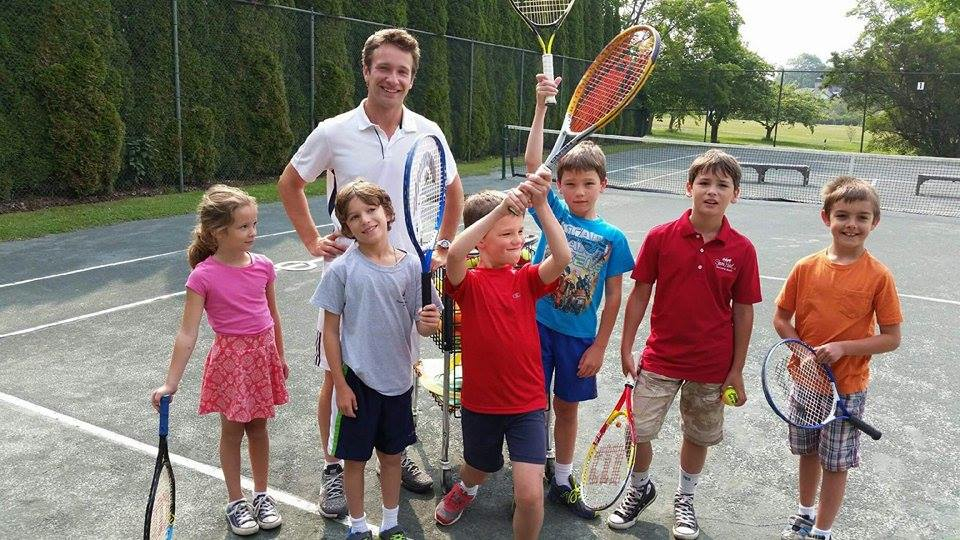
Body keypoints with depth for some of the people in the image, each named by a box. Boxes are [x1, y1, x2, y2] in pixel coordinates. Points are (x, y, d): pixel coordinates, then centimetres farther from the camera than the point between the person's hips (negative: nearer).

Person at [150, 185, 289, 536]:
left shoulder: (263, 266, -3)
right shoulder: (204, 276, -16)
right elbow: (187, 334, -15)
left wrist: (279, 358, 16)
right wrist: (170, 383, -16)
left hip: (263, 355, 4)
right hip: (231, 358, -4)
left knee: (258, 427, 16)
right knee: (232, 431, 11)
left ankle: (261, 495, 33)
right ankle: (235, 502, 29)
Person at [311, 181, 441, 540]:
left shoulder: (410, 266, -5)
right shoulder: (341, 270, -11)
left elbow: (421, 325, 1)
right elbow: (330, 331, -6)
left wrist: (429, 323, -23)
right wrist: (340, 385, -8)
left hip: (398, 379, 3)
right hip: (357, 380, -2)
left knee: (392, 455, 18)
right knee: (355, 458, 12)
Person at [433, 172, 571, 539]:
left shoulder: (526, 279, -4)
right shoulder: (469, 283, -11)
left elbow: (562, 257, -24)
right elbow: (454, 254, -34)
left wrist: (541, 205, -32)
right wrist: (500, 207, -41)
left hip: (527, 403, 0)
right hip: (479, 402, 0)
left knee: (530, 493, -12)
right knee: (477, 469, 27)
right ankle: (466, 488, 65)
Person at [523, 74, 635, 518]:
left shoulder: (613, 238, -4)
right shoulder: (553, 212, -4)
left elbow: (613, 297, -1)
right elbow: (532, 162, -16)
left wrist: (599, 347, -3)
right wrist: (541, 105, -25)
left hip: (579, 337, 1)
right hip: (537, 326, -1)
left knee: (567, 408, 15)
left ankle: (563, 483, 33)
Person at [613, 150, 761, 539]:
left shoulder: (742, 250, -7)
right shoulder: (660, 237, -9)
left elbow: (743, 312, -2)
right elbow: (639, 294, -2)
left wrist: (737, 370, -1)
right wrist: (626, 349, -1)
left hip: (712, 366, 1)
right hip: (660, 358, 0)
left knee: (699, 436, 16)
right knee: (636, 432, 3)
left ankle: (685, 498, 43)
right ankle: (640, 489, 34)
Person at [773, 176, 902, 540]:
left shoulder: (878, 276, -13)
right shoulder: (806, 268, -7)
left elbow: (891, 338, -11)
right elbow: (781, 319, 1)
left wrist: (842, 347, -22)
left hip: (847, 387, -3)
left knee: (836, 463, 9)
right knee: (808, 452, 20)